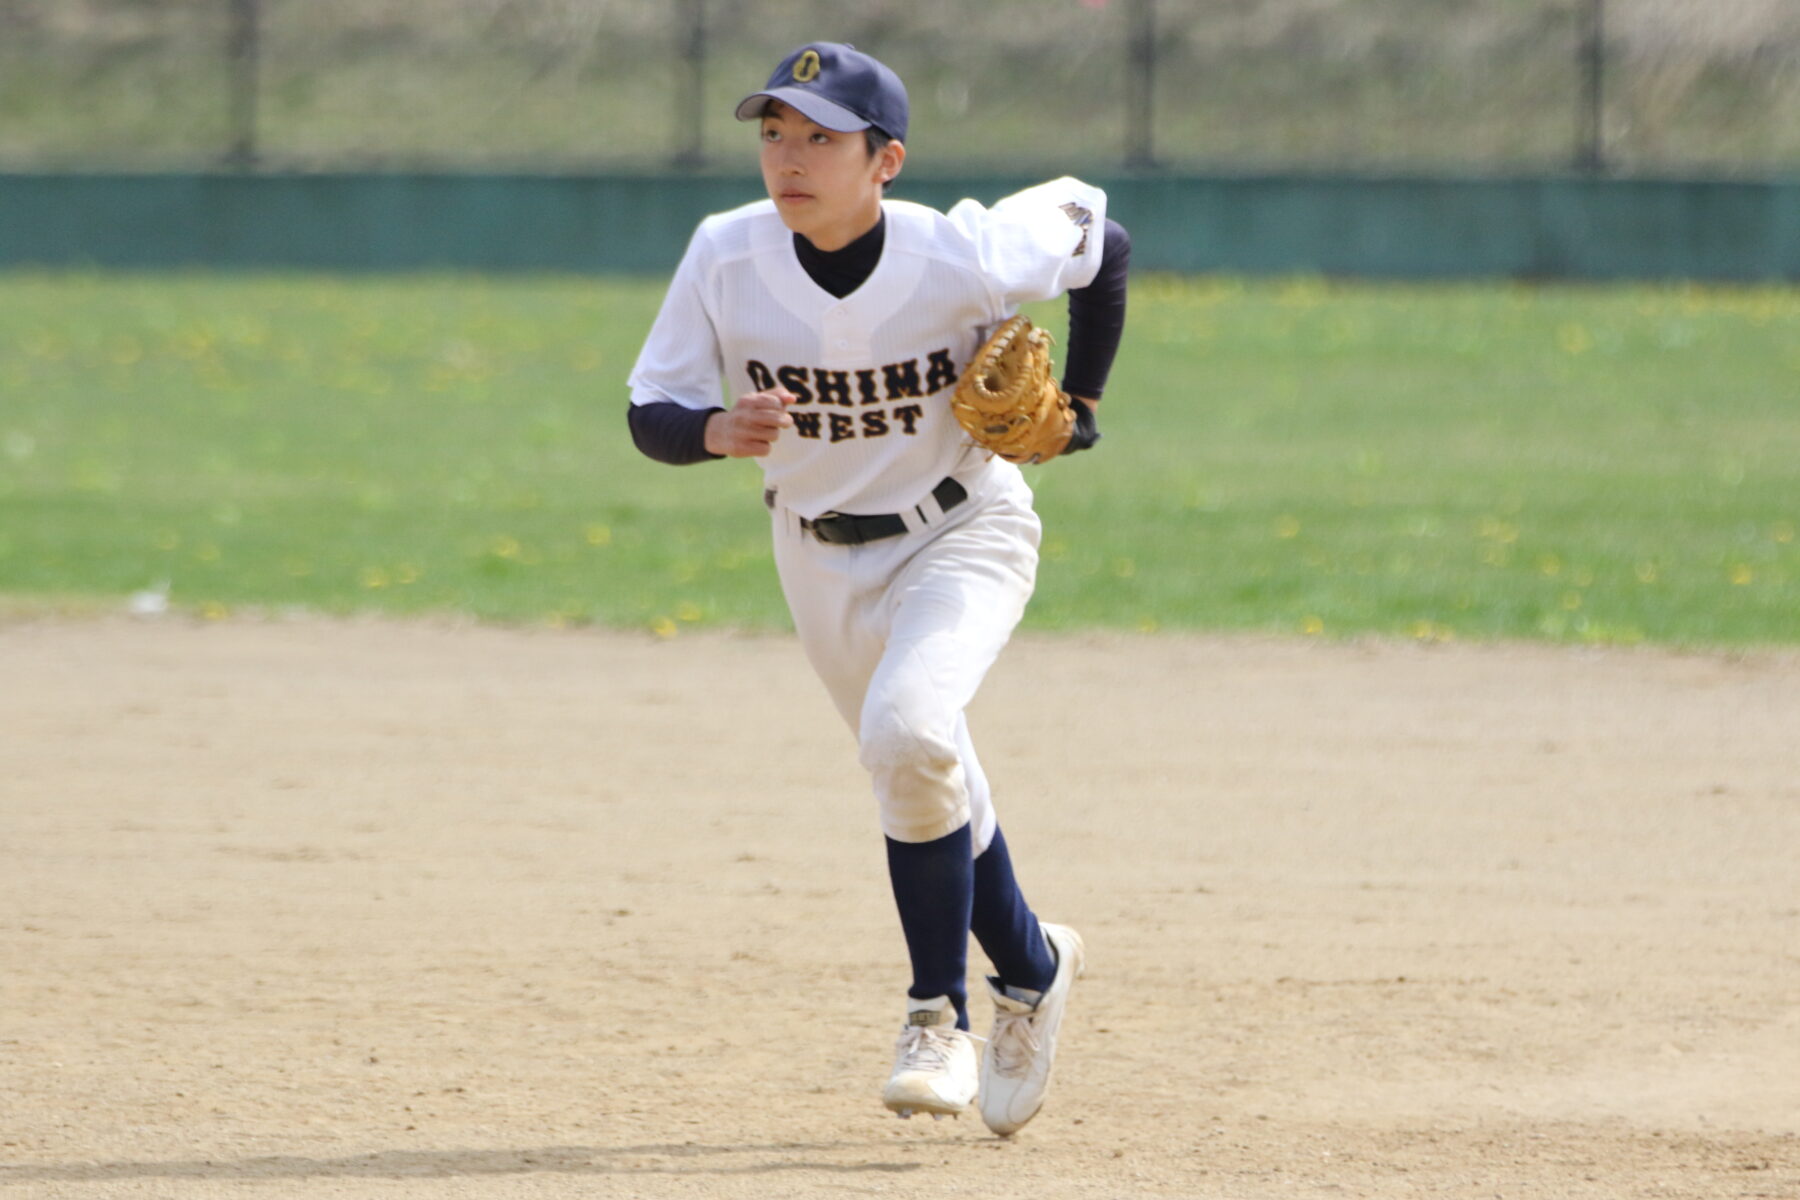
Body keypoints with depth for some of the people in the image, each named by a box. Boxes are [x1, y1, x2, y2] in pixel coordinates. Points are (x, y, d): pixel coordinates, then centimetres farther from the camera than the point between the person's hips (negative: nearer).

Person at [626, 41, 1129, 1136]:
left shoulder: (962, 259, -26)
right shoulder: (726, 258, -21)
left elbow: (1100, 234, -7)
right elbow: (651, 415, -14)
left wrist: (1082, 402, -7)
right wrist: (718, 431, -36)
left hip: (964, 534, -4)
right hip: (820, 553, 4)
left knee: (908, 737, -27)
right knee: (934, 789, 15)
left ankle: (940, 1013, -10)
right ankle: (1031, 971, 42)